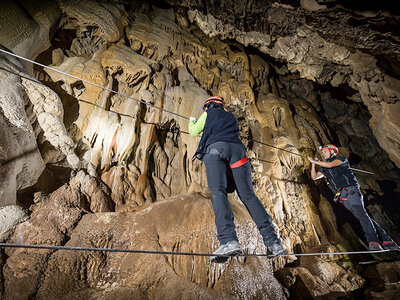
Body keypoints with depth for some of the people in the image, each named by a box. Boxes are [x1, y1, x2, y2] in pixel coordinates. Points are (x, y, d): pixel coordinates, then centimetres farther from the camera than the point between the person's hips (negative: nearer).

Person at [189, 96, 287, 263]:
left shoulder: (208, 114, 25)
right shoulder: (231, 117, 38)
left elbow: (194, 132, 26)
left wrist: (192, 121, 48)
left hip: (215, 148, -4)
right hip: (237, 149, 4)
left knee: (218, 192, -17)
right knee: (248, 194, -2)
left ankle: (228, 240, -35)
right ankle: (272, 241, -11)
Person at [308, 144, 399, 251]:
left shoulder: (341, 159, 6)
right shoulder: (324, 169, 23)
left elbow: (330, 165, -12)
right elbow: (314, 177, 21)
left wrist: (315, 161, -3)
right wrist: (313, 164, 11)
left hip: (351, 191, -5)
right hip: (343, 197, 5)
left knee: (360, 213, -22)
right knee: (361, 216, -2)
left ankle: (373, 241, -27)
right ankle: (385, 239, 1)